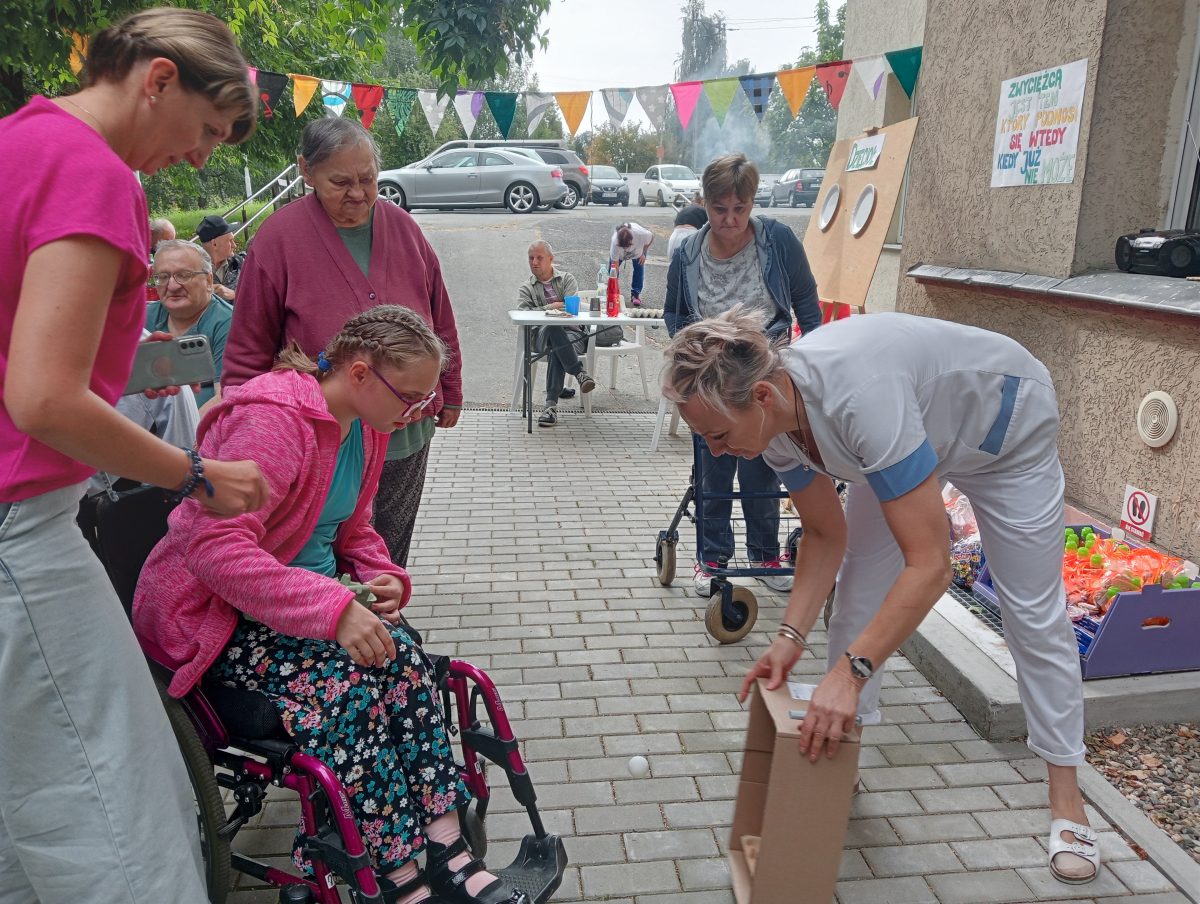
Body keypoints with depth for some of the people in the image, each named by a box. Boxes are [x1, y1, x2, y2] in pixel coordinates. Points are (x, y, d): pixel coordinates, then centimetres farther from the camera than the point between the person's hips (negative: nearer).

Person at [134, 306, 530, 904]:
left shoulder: (363, 426, 4)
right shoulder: (272, 419, -24)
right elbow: (215, 546, -32)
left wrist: (381, 578, -5)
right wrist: (334, 609, -37)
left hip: (315, 593, 7)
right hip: (215, 612, -7)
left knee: (402, 655, -21)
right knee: (347, 683, -30)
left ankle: (445, 853, -16)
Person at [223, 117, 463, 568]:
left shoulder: (402, 227, 4)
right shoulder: (279, 237, -8)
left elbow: (440, 320, 11)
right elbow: (247, 353, -4)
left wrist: (450, 395, 15)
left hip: (408, 434, 4)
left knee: (389, 558, 19)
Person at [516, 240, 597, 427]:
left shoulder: (567, 279, 19)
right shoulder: (526, 288, 21)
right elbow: (524, 314, -1)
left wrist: (545, 310, -10)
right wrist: (550, 308, -14)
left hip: (571, 330, 0)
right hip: (543, 333, 0)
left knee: (556, 351, -37)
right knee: (552, 328, -39)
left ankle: (551, 404, -45)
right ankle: (580, 372, -44)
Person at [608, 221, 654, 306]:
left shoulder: (642, 234, -46)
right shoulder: (615, 243, -46)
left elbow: (651, 237, -18)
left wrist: (643, 253, -16)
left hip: (638, 250, 1)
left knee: (639, 269, -9)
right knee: (612, 269, -7)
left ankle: (635, 295, 2)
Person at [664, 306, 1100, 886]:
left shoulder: (858, 395, -46)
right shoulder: (773, 418, -22)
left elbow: (929, 565, -44)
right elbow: (826, 535, -10)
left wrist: (852, 669, -46)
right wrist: (791, 635, -20)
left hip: (1006, 428, -6)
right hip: (920, 432, 6)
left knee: (1032, 610, 2)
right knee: (857, 588, 1)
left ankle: (1066, 799, 18)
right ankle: (837, 755, 16)